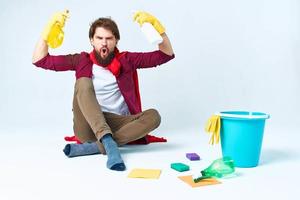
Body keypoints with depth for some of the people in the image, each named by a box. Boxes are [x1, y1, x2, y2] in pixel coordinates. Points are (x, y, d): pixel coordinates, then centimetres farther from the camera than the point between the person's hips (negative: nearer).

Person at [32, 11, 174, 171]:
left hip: (117, 125, 1)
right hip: (88, 126, 0)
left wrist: (155, 24, -8)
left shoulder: (126, 60, 9)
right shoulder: (82, 60, 10)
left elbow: (166, 54, 5)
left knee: (153, 115, -24)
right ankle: (109, 143, -43)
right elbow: (39, 60, 7)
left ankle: (97, 146, -32)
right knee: (83, 82, -24)